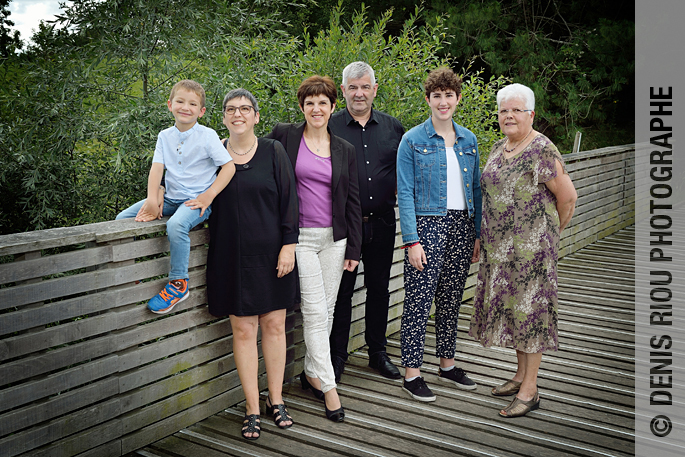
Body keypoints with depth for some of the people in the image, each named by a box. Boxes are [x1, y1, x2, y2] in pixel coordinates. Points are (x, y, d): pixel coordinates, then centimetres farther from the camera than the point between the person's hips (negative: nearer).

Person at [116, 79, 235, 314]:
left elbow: (229, 166, -9)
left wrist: (208, 196, -15)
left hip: (197, 199, -6)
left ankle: (179, 283, -20)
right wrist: (152, 199, -15)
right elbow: (157, 167, -1)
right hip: (170, 198, 6)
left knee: (176, 225, -37)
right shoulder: (165, 136, 8)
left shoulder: (207, 136, -6)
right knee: (123, 218, -1)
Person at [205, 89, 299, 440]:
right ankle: (252, 408, 12)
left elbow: (289, 199, -1)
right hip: (231, 256, 0)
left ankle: (276, 399, 21)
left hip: (270, 252, 0)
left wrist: (288, 244, -7)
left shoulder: (273, 152, 2)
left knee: (274, 325, 6)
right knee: (243, 330, 2)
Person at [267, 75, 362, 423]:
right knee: (315, 311, -6)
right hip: (300, 236, -3)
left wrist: (354, 248, 6)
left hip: (334, 238, 4)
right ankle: (328, 385, 3)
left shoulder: (345, 150, 8)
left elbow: (353, 201, 9)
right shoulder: (284, 135, -1)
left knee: (327, 311, 9)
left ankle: (312, 372, 27)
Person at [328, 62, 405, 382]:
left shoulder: (393, 127, 8)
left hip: (381, 223, 3)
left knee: (379, 288, 12)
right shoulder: (329, 127, -1)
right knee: (341, 290, 4)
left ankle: (378, 352, 28)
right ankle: (337, 356, 18)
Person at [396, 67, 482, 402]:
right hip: (427, 225, -5)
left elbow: (475, 188, 14)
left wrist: (478, 233, 9)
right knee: (419, 301, -3)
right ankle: (411, 373, 7)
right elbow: (405, 193, -8)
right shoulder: (413, 140, -4)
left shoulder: (468, 140, 11)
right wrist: (412, 240, -15)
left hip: (461, 225, 5)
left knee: (451, 299, 13)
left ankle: (447, 364, 28)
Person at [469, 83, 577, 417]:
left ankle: (530, 390, 8)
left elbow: (568, 196, -10)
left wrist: (549, 232, 2)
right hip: (499, 246, 8)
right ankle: (521, 375, 29)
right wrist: (485, 235, 17)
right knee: (508, 306, 14)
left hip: (530, 246, -8)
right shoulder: (498, 148, 11)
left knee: (528, 308, -2)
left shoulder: (542, 149, -13)